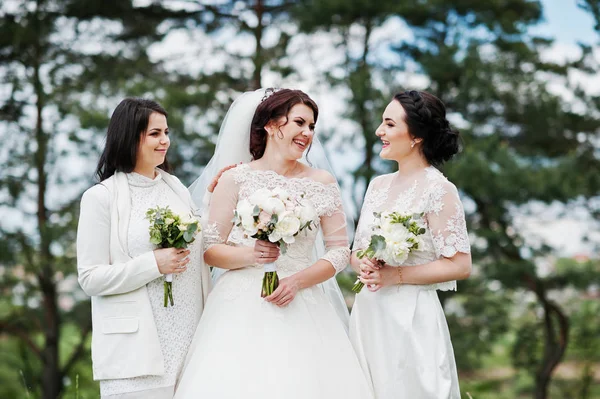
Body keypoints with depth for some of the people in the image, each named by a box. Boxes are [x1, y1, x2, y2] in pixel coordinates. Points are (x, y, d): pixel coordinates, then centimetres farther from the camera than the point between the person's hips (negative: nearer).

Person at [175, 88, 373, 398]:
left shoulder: (322, 183, 5)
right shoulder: (236, 179, 1)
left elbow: (340, 250, 5)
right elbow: (209, 249, 1)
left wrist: (298, 281, -10)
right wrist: (249, 255, -17)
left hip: (302, 309, 1)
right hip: (242, 309, -1)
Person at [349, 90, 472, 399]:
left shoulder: (438, 190, -10)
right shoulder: (378, 185, 10)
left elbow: (460, 265, -14)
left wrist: (396, 275, -15)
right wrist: (363, 266, -7)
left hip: (410, 317, -6)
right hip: (367, 314, 6)